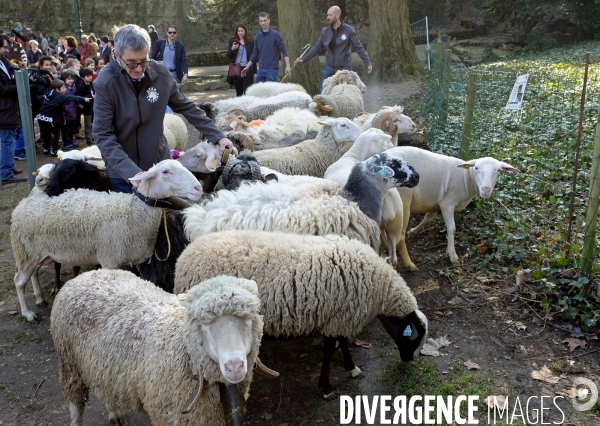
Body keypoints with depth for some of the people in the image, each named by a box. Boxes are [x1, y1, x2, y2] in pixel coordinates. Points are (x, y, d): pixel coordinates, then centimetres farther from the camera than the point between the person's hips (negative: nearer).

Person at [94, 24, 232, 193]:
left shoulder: (161, 72, -10)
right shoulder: (105, 83, -19)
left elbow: (186, 107, 2)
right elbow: (103, 135, -19)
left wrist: (217, 136, -4)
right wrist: (131, 172, -30)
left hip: (158, 162, 3)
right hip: (123, 170, -3)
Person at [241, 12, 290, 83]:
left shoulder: (275, 35, -5)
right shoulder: (258, 36, 10)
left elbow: (284, 51, -7)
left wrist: (287, 66, -16)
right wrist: (247, 67, 14)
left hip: (272, 69, -5)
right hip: (261, 69, 6)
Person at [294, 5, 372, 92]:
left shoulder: (349, 30, -8)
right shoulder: (325, 31, 3)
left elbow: (359, 47, -5)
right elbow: (317, 48, 9)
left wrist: (367, 63, -11)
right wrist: (304, 59, 5)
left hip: (344, 68, -3)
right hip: (329, 67, 4)